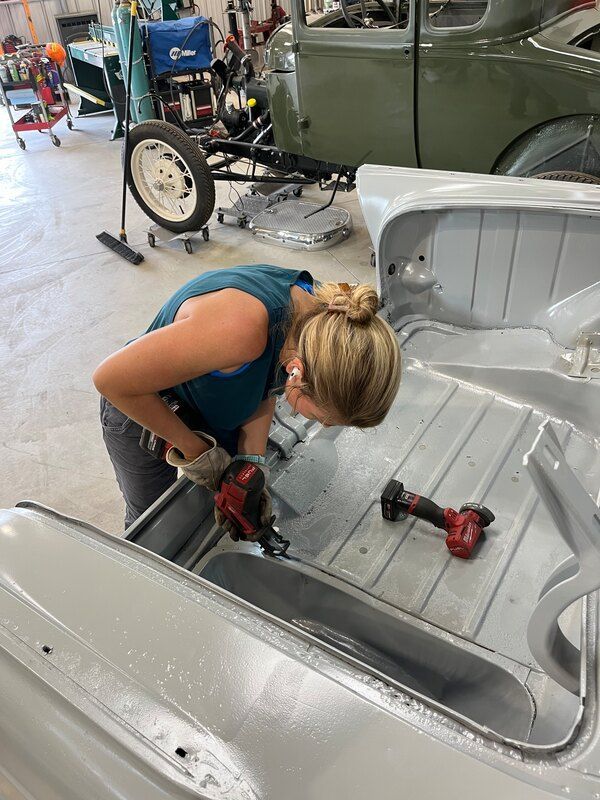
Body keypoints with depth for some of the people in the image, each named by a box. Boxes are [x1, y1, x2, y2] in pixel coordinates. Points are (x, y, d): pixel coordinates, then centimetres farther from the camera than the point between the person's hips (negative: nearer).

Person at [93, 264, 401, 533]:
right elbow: (111, 378, -35)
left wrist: (252, 462, -18)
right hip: (139, 409, -5)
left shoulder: (325, 315, -23)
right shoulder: (238, 331, -47)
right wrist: (194, 449, -25)